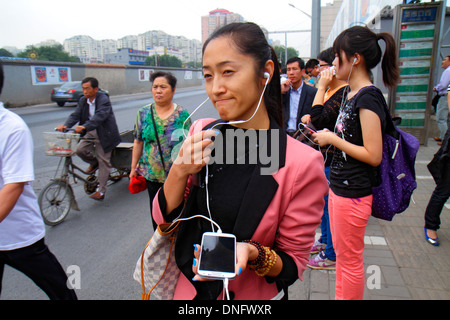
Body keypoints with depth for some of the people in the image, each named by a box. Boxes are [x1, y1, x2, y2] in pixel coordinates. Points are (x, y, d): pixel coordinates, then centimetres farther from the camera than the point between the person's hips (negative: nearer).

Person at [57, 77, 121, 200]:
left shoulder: (103, 100, -17)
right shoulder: (83, 100, 6)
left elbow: (99, 116, -32)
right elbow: (76, 115, -1)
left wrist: (84, 126, -45)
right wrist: (66, 125, -21)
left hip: (104, 133, -6)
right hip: (90, 132, 6)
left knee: (103, 161, -2)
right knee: (80, 149, -14)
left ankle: (101, 191, 7)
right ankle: (93, 163, 21)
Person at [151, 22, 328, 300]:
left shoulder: (302, 163, -23)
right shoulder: (201, 133, -10)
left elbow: (293, 264, -12)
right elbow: (163, 219, -6)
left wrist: (252, 253, -30)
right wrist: (180, 171, -23)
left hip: (253, 297, -3)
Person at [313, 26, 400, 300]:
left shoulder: (368, 98, -19)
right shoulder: (352, 94, 10)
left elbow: (373, 155, -22)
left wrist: (332, 139, -17)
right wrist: (328, 136, 6)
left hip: (353, 193, -10)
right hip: (340, 186, 10)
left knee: (350, 260, 8)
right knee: (341, 254, 23)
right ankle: (340, 296, 40)